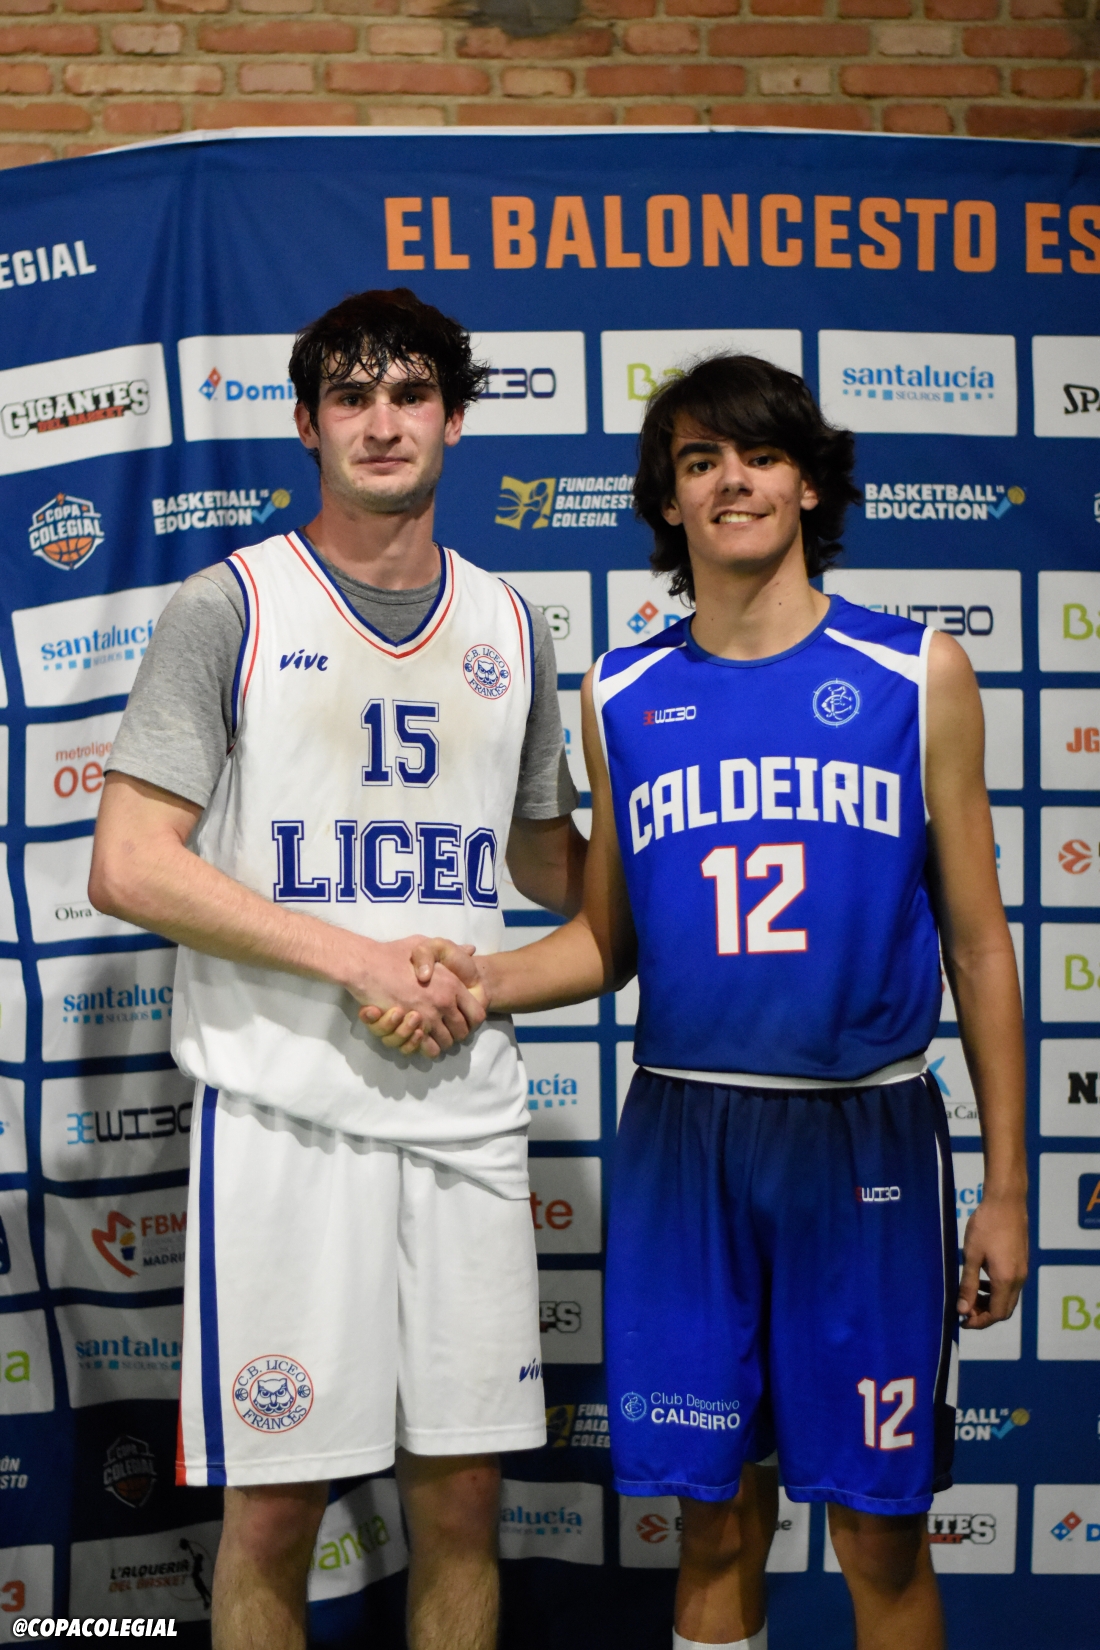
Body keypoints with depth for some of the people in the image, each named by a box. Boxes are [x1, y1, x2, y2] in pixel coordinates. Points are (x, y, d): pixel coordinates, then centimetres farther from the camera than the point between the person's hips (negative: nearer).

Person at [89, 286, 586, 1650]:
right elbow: (129, 868, -8)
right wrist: (365, 960, -13)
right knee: (272, 1512, 5)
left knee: (462, 1501, 12)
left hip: (468, 1110, 4)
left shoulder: (508, 628, 13)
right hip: (282, 1106, -4)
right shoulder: (231, 605, -1)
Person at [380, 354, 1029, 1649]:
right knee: (715, 1518, 12)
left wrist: (1006, 1187, 2)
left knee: (880, 1533, 9)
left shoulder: (917, 675, 1)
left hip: (866, 1142, -1)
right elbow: (607, 940, 10)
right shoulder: (621, 699, 5)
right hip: (681, 1139, 2)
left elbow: (976, 943, 3)